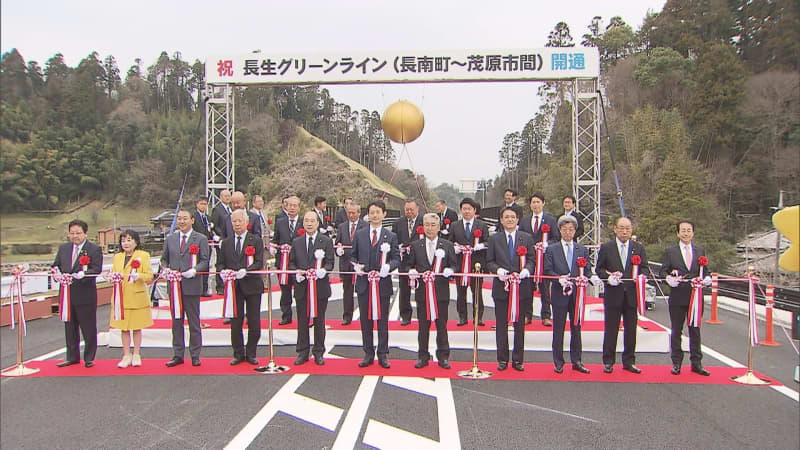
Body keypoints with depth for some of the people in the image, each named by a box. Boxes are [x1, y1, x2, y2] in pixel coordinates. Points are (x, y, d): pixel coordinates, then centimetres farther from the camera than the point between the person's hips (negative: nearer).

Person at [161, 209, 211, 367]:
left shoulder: (201, 239, 2)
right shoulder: (170, 239, 14)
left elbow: (205, 261, -3)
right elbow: (164, 259, 17)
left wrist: (194, 270, -20)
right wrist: (165, 269, -4)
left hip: (192, 285, -3)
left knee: (194, 322, 3)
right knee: (176, 322, 9)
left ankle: (195, 355, 12)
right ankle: (178, 355, 18)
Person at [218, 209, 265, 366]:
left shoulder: (256, 240, 2)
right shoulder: (226, 243, 12)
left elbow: (259, 263, -5)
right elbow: (220, 263, 13)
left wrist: (246, 271, -22)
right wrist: (223, 271, -9)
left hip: (252, 285, -2)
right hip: (233, 287, 2)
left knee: (254, 323, 3)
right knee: (235, 323, 6)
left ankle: (251, 354, 17)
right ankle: (238, 354, 19)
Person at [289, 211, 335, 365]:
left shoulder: (326, 241, 2)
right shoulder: (296, 242, 11)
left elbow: (330, 262, -1)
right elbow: (292, 262, 12)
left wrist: (324, 270, -21)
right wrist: (296, 272, -8)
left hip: (320, 286, -2)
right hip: (302, 288, 2)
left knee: (319, 321, 5)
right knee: (302, 321, 7)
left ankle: (318, 352, 16)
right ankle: (302, 352, 17)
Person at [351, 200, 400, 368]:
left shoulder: (391, 236, 3)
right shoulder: (359, 234, 7)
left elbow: (397, 258, 0)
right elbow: (354, 256, 10)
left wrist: (388, 266, -20)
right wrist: (356, 266, -10)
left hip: (383, 283, -1)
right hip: (363, 283, 2)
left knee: (383, 320, 6)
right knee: (365, 320, 8)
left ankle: (383, 355, 17)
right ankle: (368, 354, 20)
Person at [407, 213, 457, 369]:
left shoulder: (448, 245, 5)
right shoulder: (415, 245, 7)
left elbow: (453, 265, 6)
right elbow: (410, 265, 11)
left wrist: (449, 270, -15)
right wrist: (411, 271, -11)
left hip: (441, 291, -1)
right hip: (422, 291, 1)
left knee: (442, 325, 6)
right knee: (423, 325, 7)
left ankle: (443, 357, 17)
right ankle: (423, 356, 18)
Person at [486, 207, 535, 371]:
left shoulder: (527, 238, 7)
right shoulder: (494, 239, 6)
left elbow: (532, 260, 4)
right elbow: (489, 262, 4)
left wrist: (526, 270, -16)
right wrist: (498, 270, -15)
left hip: (522, 286, 0)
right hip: (501, 287, 0)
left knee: (519, 324, 7)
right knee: (501, 324, 6)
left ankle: (517, 360, 17)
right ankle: (502, 360, 16)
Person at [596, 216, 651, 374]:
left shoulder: (639, 248, 10)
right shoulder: (606, 247, 4)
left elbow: (645, 268, 10)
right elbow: (599, 269, 4)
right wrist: (608, 277, -14)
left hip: (632, 294, 2)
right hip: (613, 294, -2)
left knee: (631, 330, 7)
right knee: (610, 330, 3)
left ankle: (629, 361, 19)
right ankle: (608, 362, 13)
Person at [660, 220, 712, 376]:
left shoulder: (701, 251, 11)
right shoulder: (670, 251, 4)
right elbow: (663, 271, 1)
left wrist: (707, 278, -8)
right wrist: (668, 278, -19)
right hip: (677, 298, -2)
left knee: (695, 330, 8)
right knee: (676, 331, 5)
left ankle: (696, 363, 17)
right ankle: (676, 363, 14)